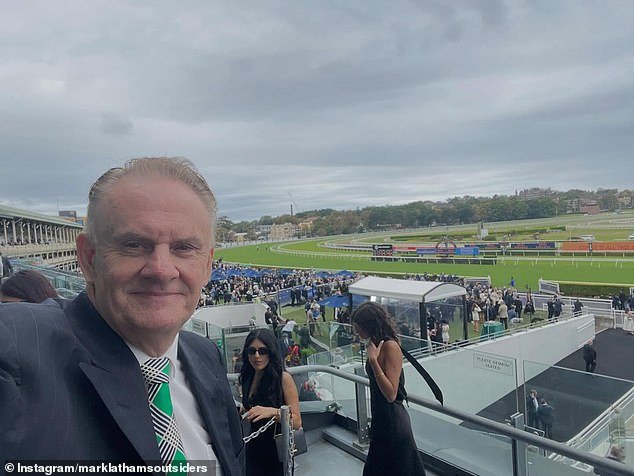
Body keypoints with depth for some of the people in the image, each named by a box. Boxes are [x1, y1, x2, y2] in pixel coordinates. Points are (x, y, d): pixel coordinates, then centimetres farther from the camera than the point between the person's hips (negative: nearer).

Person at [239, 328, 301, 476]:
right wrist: (243, 412, -2)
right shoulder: (247, 378, 0)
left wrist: (273, 412, -32)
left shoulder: (284, 378, -17)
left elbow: (296, 422, -18)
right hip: (253, 447, 5)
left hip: (277, 449, -5)